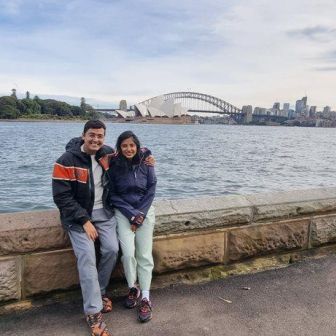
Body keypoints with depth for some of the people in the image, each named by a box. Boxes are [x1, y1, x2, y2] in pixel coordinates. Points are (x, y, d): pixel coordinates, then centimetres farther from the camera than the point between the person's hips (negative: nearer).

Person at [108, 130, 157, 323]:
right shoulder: (114, 166, -7)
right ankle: (133, 289, 12)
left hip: (145, 211, 1)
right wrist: (132, 214, -13)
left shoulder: (146, 163, -3)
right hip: (123, 213, -1)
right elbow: (113, 195, -4)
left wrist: (140, 214, -11)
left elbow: (151, 190, -2)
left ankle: (146, 298, 5)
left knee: (145, 255, -4)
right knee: (128, 253, -13)